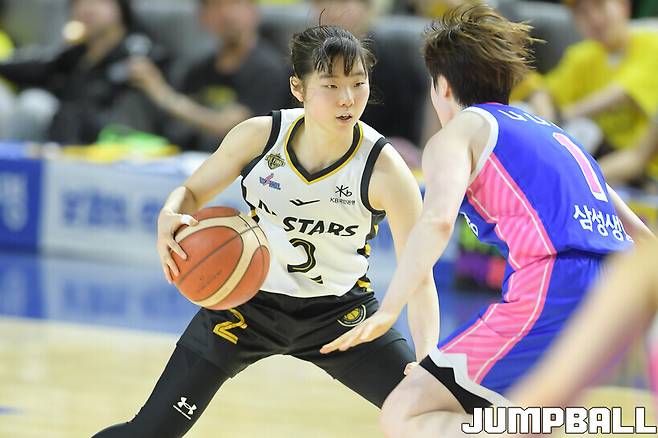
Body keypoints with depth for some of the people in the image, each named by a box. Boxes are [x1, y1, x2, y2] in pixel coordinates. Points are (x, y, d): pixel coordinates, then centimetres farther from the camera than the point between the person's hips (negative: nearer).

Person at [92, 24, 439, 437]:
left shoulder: (383, 168, -23)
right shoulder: (260, 136, -18)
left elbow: (419, 278, -23)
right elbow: (192, 192, -1)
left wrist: (428, 362, -39)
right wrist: (170, 217, -26)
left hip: (339, 310, 0)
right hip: (249, 298, 0)